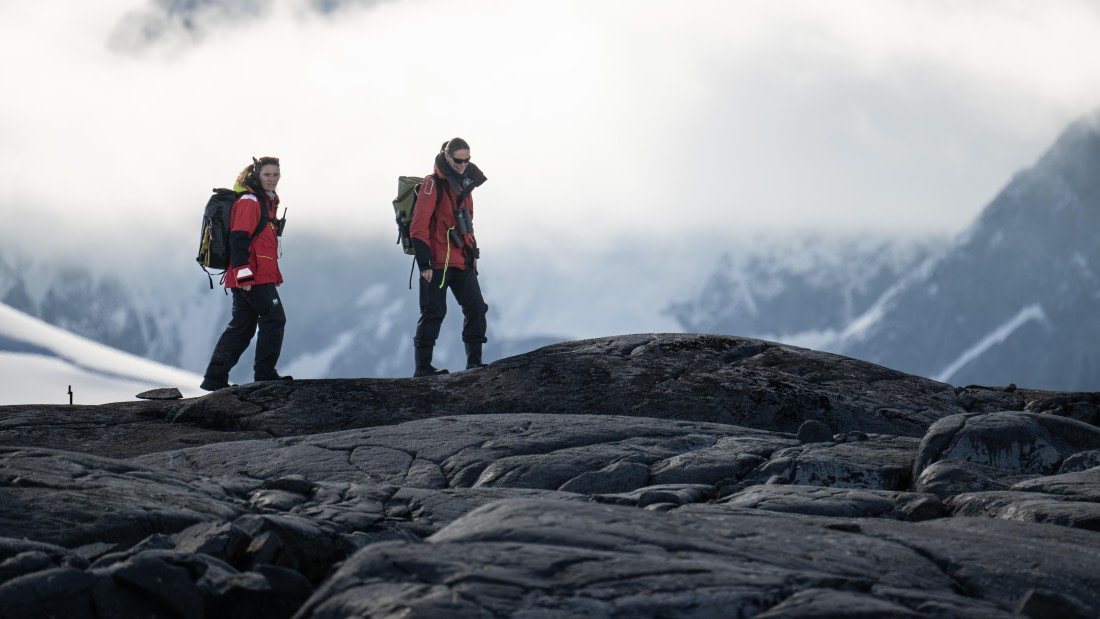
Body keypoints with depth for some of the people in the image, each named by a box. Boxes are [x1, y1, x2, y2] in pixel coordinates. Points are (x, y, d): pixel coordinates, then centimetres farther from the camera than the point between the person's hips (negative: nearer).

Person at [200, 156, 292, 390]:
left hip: (260, 276, 10)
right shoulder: (249, 202, -11)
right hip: (253, 278, -10)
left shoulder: (266, 202, 21)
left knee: (241, 327, 10)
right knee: (274, 319, -6)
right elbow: (238, 239, -19)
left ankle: (215, 378, 11)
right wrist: (244, 274, -25)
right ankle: (265, 374, -2)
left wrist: (274, 275, 26)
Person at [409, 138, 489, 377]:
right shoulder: (433, 184, -9)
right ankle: (422, 366, 0)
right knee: (433, 312, -5)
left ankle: (474, 362, 7)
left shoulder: (464, 184, 15)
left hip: (463, 262, 7)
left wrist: (472, 254, 20)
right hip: (437, 263, -7)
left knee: (476, 309, 1)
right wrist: (424, 263, -17)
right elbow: (419, 227, -13)